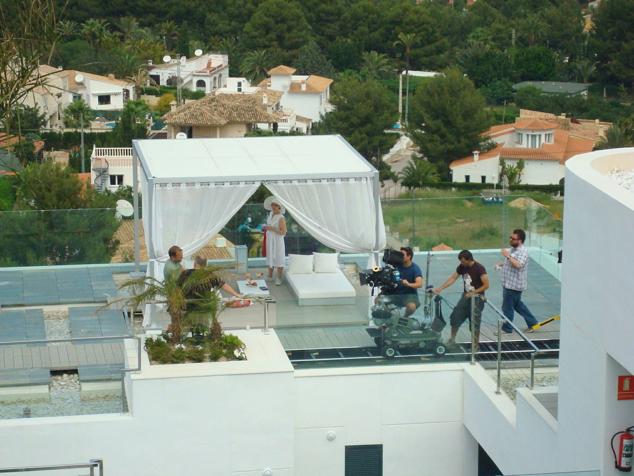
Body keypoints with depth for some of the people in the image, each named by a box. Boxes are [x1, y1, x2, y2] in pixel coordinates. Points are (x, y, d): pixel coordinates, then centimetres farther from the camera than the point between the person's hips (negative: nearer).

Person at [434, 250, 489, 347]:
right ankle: (452, 339, 16)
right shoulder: (462, 267, 0)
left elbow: (486, 285, -16)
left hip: (476, 298, -6)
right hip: (466, 296, 6)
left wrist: (473, 293, -16)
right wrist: (440, 288, -2)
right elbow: (452, 278, 5)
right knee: (455, 317, 2)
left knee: (475, 322, -2)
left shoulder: (479, 268, -18)